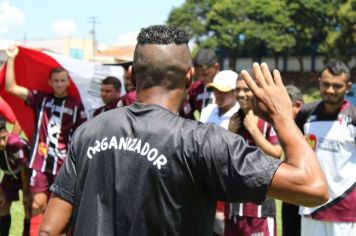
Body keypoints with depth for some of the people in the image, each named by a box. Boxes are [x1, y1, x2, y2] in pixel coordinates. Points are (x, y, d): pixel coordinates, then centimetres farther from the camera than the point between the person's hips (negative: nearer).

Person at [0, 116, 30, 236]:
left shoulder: (15, 143, -41)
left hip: (28, 173, -4)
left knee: (29, 207, -9)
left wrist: (26, 192, -15)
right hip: (11, 174, 4)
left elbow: (24, 168, -25)